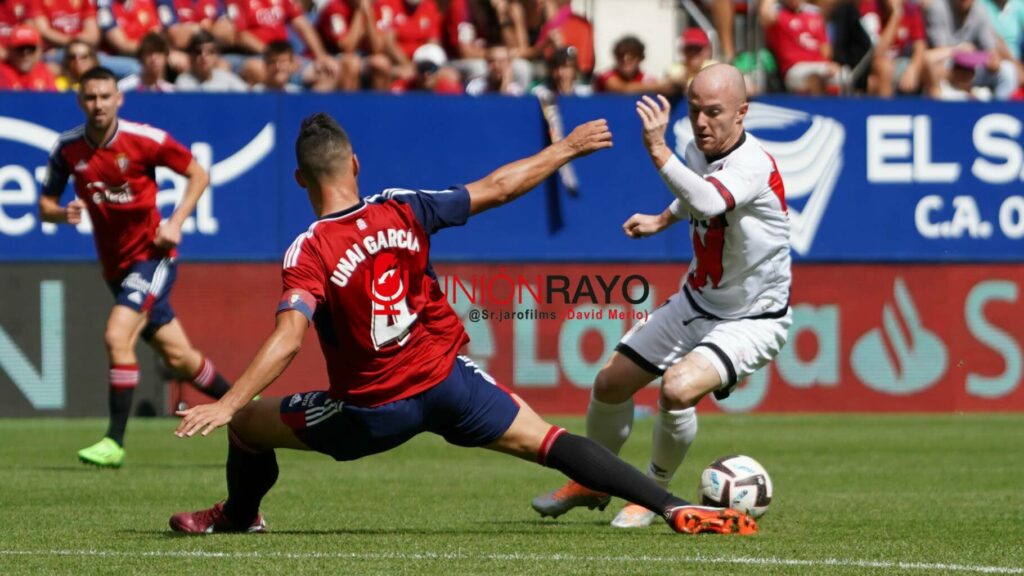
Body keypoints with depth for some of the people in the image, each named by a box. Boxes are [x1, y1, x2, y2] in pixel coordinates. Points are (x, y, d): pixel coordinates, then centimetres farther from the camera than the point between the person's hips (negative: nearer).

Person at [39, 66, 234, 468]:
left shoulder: (145, 140, -14)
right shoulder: (67, 149, -3)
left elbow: (199, 175, -3)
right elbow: (45, 206, 6)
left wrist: (176, 222, -15)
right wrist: (63, 213, -17)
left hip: (152, 256, -5)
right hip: (116, 266, 5)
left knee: (117, 337, -23)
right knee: (177, 356, 12)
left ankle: (115, 442, -19)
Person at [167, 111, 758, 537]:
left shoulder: (310, 251, -15)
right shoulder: (403, 211, -4)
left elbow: (287, 340, -27)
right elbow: (495, 189, 4)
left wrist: (226, 405, -30)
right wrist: (568, 148, 17)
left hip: (373, 409, -2)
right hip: (446, 380, 3)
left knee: (247, 426, 18)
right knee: (547, 441, 2)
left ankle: (239, 516, 45)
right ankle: (676, 508, -11)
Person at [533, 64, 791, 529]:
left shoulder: (753, 167, -29)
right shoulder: (699, 151, -4)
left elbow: (706, 203, -52)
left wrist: (658, 150, -56)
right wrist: (663, 219, 17)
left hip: (752, 320, -8)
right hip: (696, 303, 8)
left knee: (678, 388, -30)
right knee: (610, 384, 8)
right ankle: (592, 484, 36)